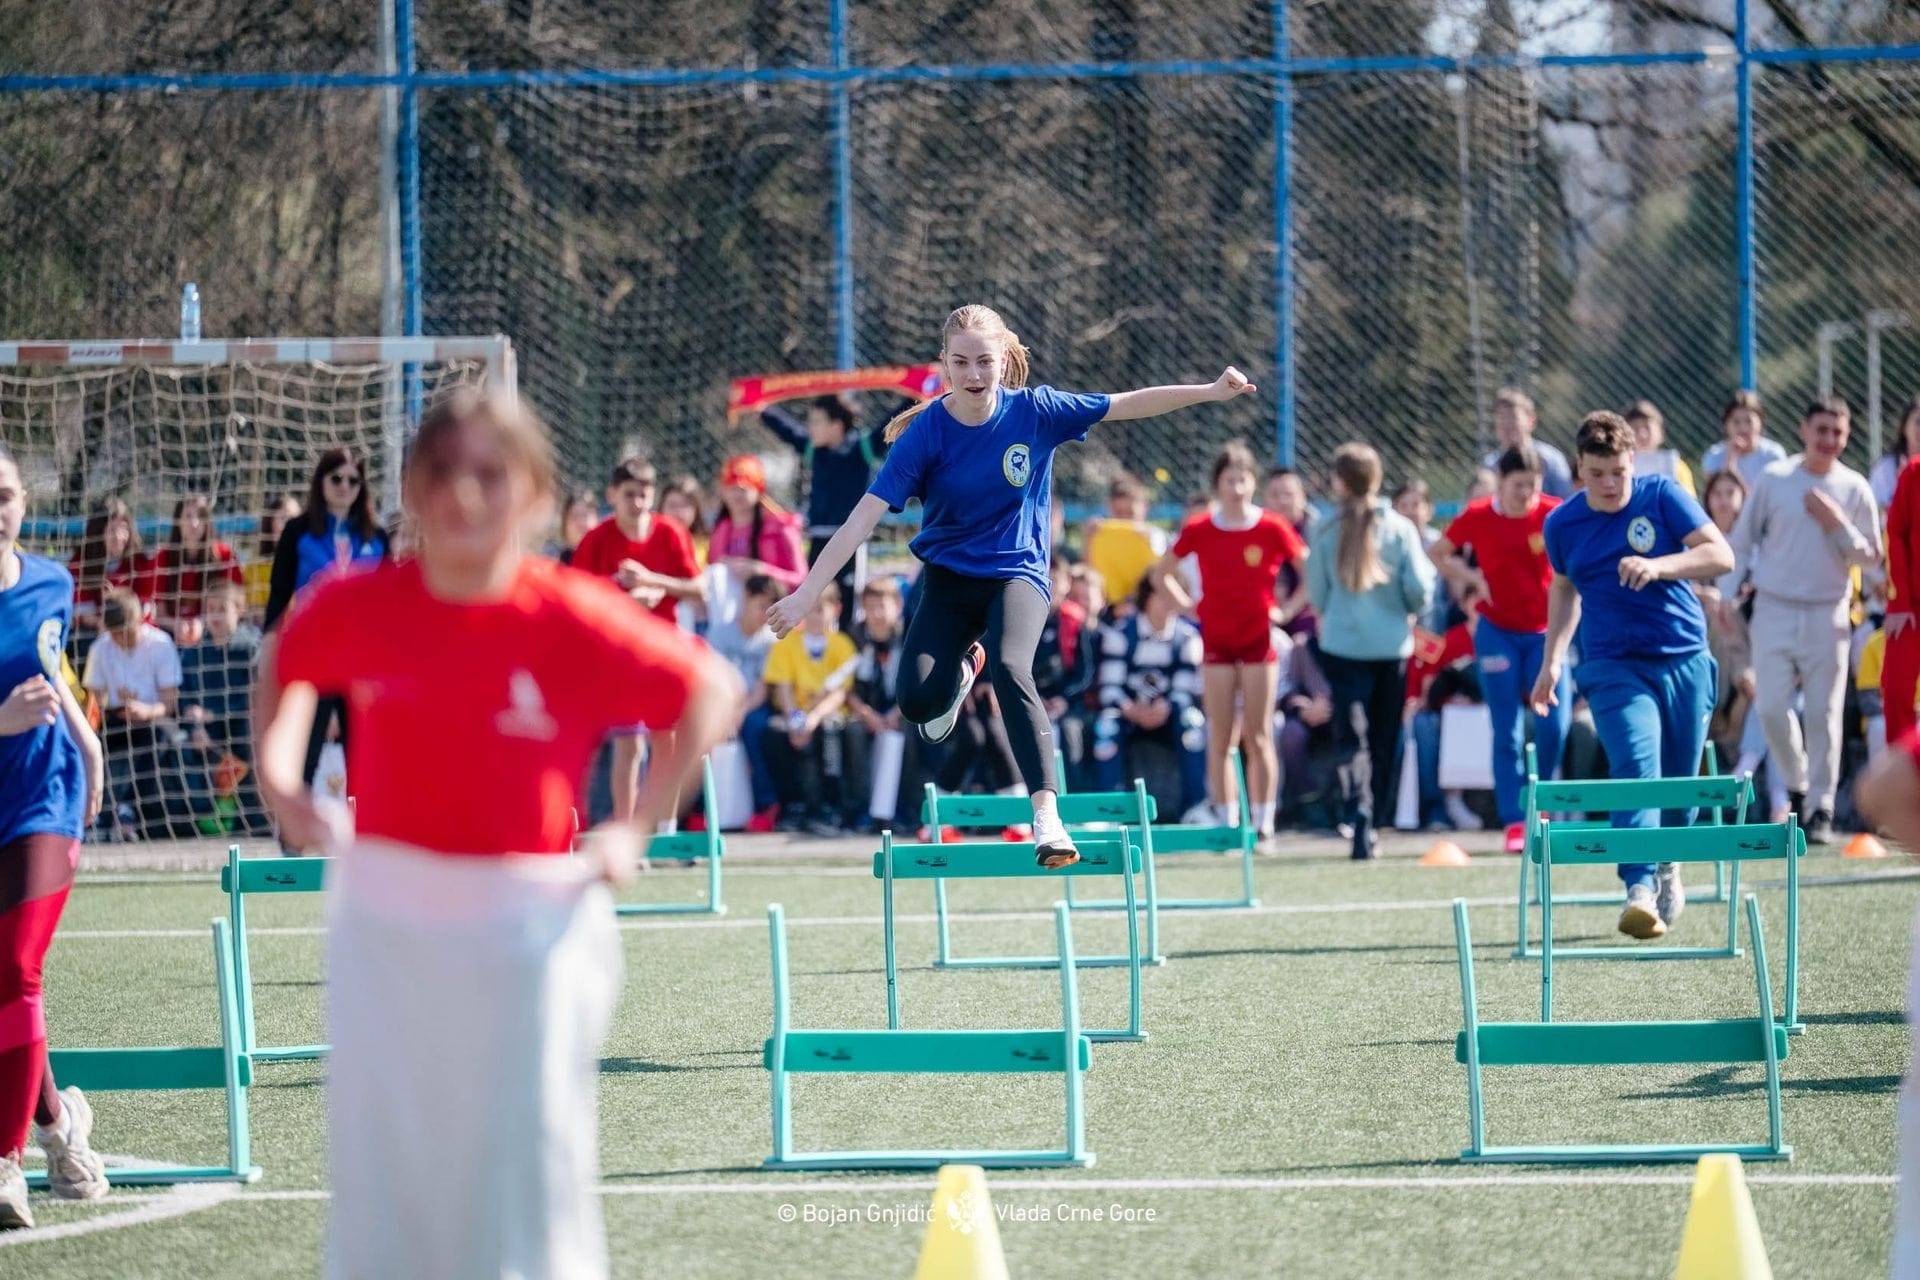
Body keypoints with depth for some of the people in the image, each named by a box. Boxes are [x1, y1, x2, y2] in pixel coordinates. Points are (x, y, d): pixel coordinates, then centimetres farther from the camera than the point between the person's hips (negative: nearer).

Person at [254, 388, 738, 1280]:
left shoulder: (576, 622, -11)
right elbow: (285, 664, 20)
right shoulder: (359, 606, -3)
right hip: (383, 914, 3)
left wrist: (638, 828, -2)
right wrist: (276, 771, 7)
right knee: (377, 1162, 6)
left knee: (527, 1163, 2)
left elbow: (710, 690, 2)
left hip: (532, 923, -2)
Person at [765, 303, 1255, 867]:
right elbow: (863, 518, -18)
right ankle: (961, 669, 20)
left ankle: (1046, 814, -37)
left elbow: (1128, 404, -4)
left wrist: (1210, 391, -10)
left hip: (1017, 572, -1)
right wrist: (806, 593, -24)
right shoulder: (926, 434, -15)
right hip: (949, 575, 1)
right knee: (918, 700, -20)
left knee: (1010, 668, -32)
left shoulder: (1034, 411, -11)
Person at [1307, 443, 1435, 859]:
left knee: (1352, 735, -5)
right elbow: (1419, 589, -6)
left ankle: (1360, 815, -27)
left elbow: (1317, 596, 3)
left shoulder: (1326, 533, -4)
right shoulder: (1400, 528, -4)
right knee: (1385, 739, 14)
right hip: (1392, 645, 1)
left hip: (1343, 644, -1)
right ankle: (1374, 825, 20)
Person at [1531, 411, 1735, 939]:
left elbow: (1721, 555, -12)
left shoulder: (1662, 496, -5)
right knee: (1636, 765, -23)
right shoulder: (1562, 524, 3)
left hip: (1684, 661, 0)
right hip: (1614, 666, 0)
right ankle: (1639, 891, -33)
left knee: (1680, 781, 8)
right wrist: (1552, 660, 15)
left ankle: (1667, 863, 40)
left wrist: (1658, 566, -27)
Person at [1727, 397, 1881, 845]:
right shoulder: (1773, 480, 2)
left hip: (1828, 615, 0)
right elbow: (1742, 541, 9)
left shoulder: (1854, 489, 3)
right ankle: (1797, 785, 17)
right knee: (1771, 707, -6)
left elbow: (1871, 557, 5)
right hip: (1774, 610, 0)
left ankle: (1820, 808, 3)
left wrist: (1839, 526, -11)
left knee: (1823, 714, -3)